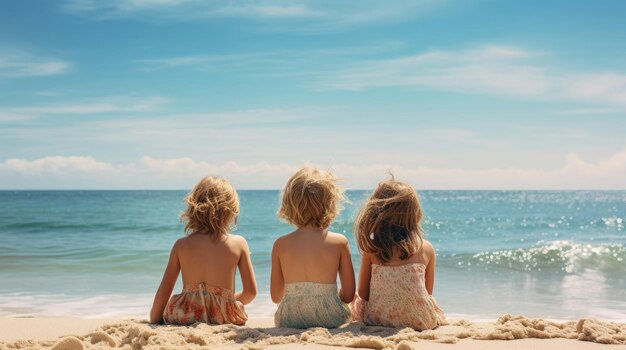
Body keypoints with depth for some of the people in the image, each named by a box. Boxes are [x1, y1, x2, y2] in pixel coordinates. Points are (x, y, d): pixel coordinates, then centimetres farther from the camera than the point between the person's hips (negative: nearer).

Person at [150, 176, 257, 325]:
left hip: (185, 319, 2)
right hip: (224, 319, -1)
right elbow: (250, 292, 3)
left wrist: (153, 322, 18)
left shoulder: (181, 245, 1)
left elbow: (163, 292, 4)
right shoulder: (239, 243, -1)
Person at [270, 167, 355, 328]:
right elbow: (348, 295, -2)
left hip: (289, 321, 2)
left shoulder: (280, 244, -3)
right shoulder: (340, 242, -7)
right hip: (330, 319, -2)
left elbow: (276, 296, 5)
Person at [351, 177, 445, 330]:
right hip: (420, 321, 2)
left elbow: (363, 293, -3)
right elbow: (428, 293, 5)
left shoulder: (372, 248, -9)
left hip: (377, 319, -2)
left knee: (355, 301, 29)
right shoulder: (427, 248, -6)